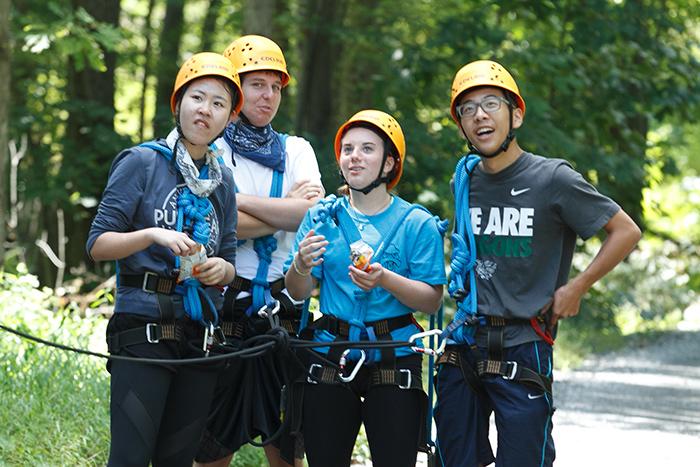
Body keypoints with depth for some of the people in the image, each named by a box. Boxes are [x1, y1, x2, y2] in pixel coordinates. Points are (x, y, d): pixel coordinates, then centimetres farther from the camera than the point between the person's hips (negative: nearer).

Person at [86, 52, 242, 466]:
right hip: (144, 326, -5)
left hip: (200, 334, 5)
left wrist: (221, 269, -6)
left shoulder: (222, 181, 15)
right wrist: (152, 235, -21)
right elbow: (98, 244, -5)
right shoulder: (142, 162, -1)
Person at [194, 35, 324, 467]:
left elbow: (315, 214, -4)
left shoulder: (297, 150, 15)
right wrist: (286, 211, -6)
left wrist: (239, 200, -8)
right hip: (227, 305, -3)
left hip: (284, 307, 3)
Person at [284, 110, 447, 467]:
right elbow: (297, 293, 4)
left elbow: (432, 301, -7)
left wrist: (385, 279, -23)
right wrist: (301, 266, -18)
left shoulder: (417, 223, 0)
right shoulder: (322, 216, 8)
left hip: (394, 358, -3)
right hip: (330, 355, 3)